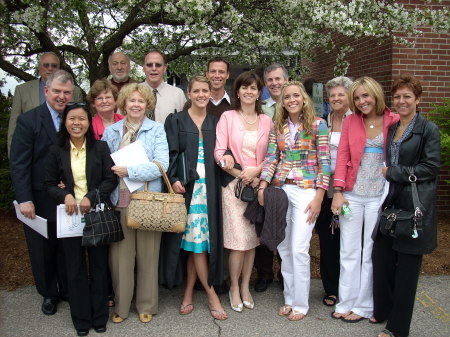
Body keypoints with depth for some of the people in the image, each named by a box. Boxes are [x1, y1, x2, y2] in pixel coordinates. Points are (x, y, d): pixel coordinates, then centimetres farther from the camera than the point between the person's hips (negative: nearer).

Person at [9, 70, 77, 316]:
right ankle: (49, 294, 33)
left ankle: (68, 290, 33)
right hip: (40, 201, -2)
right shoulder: (28, 120, -6)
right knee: (42, 250, 13)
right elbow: (18, 163, -9)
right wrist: (25, 199, -14)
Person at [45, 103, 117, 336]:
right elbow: (50, 184, 4)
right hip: (69, 215, 1)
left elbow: (111, 179, -4)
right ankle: (81, 318, 25)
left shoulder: (100, 147, -2)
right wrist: (65, 196, -15)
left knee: (99, 265, 9)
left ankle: (100, 316, 26)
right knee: (75, 267, 9)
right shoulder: (57, 151, 1)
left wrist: (91, 197, -18)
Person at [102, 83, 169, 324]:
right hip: (119, 200, 2)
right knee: (120, 254, 6)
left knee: (147, 255, 6)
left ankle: (147, 305, 24)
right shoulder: (111, 131, 10)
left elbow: (161, 165, -10)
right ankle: (121, 305, 25)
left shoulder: (157, 129, 1)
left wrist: (128, 171, -15)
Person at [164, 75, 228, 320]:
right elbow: (171, 153, -2)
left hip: (209, 187, 3)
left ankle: (189, 293, 16)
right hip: (187, 187, -2)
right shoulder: (176, 120, 6)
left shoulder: (215, 122, 15)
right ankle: (212, 295, 6)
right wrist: (174, 179, -15)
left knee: (199, 242, 2)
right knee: (195, 240, -5)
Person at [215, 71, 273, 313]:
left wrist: (255, 171, -12)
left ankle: (245, 286, 25)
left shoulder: (266, 121, 7)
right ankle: (234, 288, 16)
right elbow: (219, 153, -6)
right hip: (234, 184, -3)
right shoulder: (228, 117, 0)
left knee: (252, 239, 8)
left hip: (258, 184, 3)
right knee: (238, 241, -5)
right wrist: (241, 175, -13)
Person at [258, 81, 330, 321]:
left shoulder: (317, 125, -3)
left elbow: (324, 162, -5)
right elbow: (271, 158, 4)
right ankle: (289, 299, 24)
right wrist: (263, 186, -9)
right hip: (280, 189, 4)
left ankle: (300, 304, 12)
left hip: (306, 191, -4)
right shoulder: (277, 127, 9)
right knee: (284, 248, 9)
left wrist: (319, 197, -10)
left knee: (299, 249, -5)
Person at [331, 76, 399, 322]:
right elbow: (342, 156, 3)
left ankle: (364, 306, 20)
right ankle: (346, 303, 21)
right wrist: (338, 191, -5)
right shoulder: (350, 121, 6)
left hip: (380, 196, -2)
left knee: (371, 253, 7)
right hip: (352, 194, 2)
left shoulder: (394, 121, -2)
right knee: (349, 252, 8)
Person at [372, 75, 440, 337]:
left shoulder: (428, 129, -6)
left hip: (414, 205, -6)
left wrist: (392, 173, -13)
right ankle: (382, 310, 30)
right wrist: (386, 174, 3)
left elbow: (431, 167, -13)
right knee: (382, 258, 10)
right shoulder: (391, 128, 14)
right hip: (390, 201, 6)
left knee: (407, 265, 3)